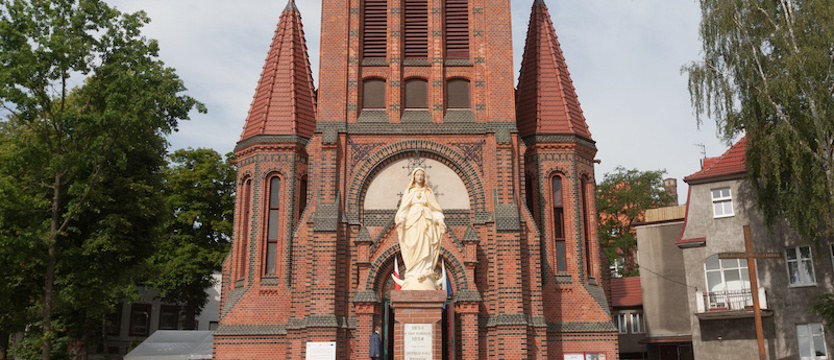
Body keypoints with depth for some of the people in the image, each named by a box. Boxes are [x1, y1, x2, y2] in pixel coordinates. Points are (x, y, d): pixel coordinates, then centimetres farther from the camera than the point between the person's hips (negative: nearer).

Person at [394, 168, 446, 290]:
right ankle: (412, 281, -10)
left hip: (426, 223, 1)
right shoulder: (409, 191, 13)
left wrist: (441, 221, -4)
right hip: (412, 222, -1)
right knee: (413, 250, -9)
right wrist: (400, 221, -12)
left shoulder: (428, 192, 15)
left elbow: (435, 208, 10)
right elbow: (404, 208, 4)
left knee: (425, 250, -8)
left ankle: (425, 281, -10)